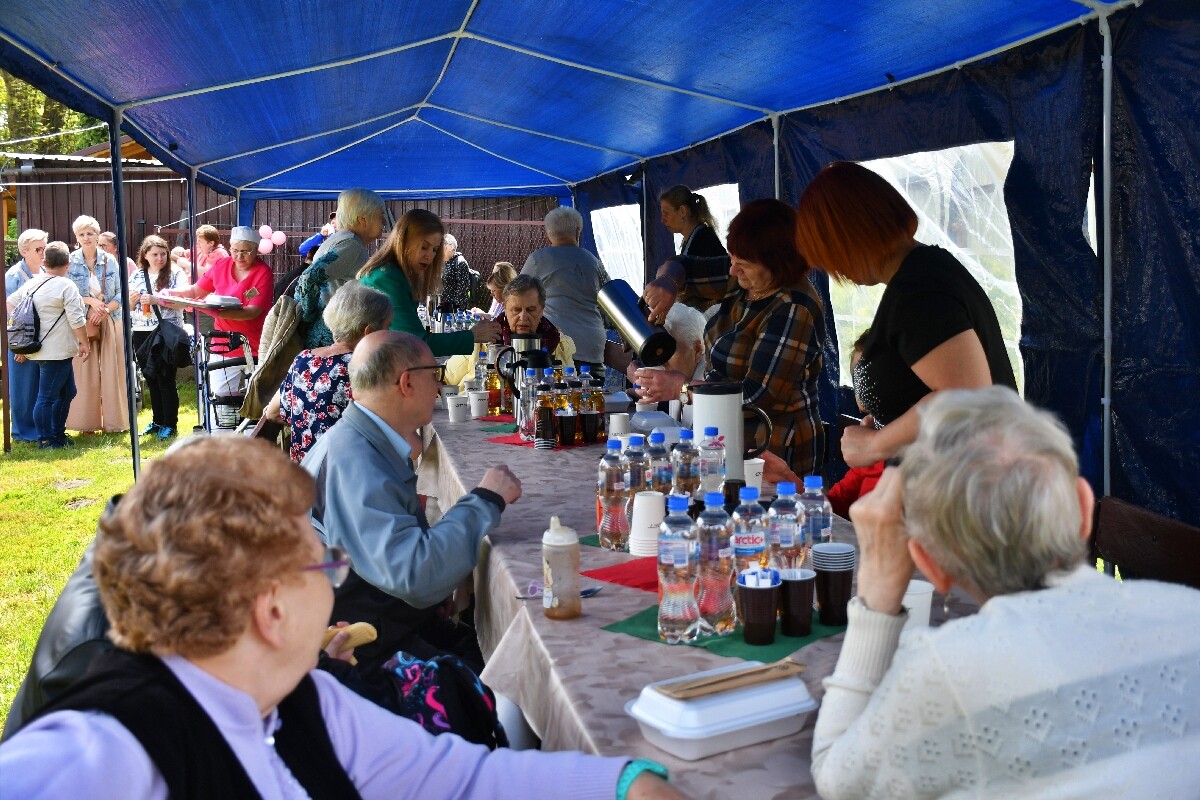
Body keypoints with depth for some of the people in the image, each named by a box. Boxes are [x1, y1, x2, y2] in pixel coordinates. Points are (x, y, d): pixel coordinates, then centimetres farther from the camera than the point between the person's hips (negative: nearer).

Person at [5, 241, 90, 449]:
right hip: (56, 352, -8)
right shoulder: (66, 286, -13)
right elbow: (77, 320, -16)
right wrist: (85, 343, -4)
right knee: (47, 396, -3)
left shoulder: (31, 284, 10)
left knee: (66, 391, 19)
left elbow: (9, 304, 18)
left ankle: (57, 433, 26)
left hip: (39, 349, 8)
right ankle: (45, 440, 3)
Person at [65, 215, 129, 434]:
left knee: (111, 371, 1)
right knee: (85, 372, -1)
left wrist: (105, 310, -11)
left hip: (110, 321, 1)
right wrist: (90, 301, -15)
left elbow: (120, 293, 3)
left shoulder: (110, 261, 4)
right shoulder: (70, 262, 0)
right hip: (81, 323, -1)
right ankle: (87, 421, 8)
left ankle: (113, 421, 9)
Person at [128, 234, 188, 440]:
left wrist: (155, 300, -22)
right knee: (150, 378, 11)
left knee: (165, 378, -2)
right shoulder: (136, 276, 12)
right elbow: (129, 307, 15)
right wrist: (132, 299, -7)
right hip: (142, 333, 5)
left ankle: (170, 424, 6)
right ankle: (157, 420, 23)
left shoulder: (176, 274, -1)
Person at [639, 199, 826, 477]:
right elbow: (681, 267, 15)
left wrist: (680, 387, -24)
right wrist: (667, 282, -9)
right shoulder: (741, 279, 3)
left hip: (775, 455, -8)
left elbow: (758, 396, -25)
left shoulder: (793, 311, -22)